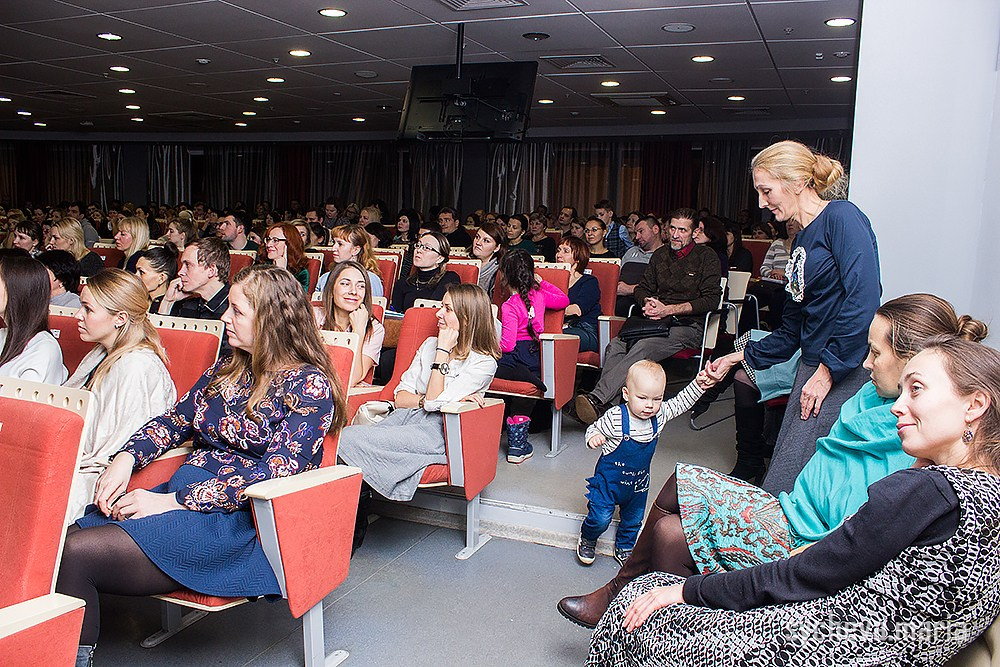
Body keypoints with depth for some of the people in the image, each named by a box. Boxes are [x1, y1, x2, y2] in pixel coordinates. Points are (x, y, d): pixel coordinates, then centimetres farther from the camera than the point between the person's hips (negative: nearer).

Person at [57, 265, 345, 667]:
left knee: (76, 554, -23)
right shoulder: (227, 369, 18)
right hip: (182, 494, 7)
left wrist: (173, 501, -19)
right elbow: (176, 420, 21)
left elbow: (277, 472, -16)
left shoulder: (309, 384, -6)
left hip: (239, 519, -7)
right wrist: (126, 458, -1)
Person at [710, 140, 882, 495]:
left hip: (848, 372, -9)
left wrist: (827, 370, -18)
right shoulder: (801, 242, 17)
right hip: (813, 368, 9)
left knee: (794, 484, -7)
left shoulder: (842, 217, -9)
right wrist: (743, 355, 24)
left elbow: (864, 298, -21)